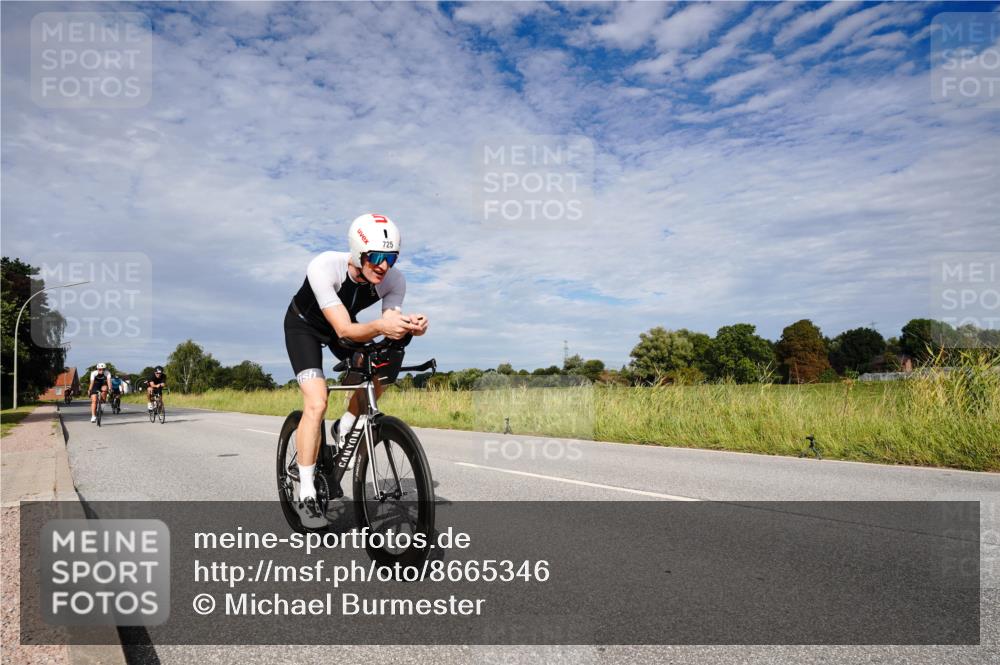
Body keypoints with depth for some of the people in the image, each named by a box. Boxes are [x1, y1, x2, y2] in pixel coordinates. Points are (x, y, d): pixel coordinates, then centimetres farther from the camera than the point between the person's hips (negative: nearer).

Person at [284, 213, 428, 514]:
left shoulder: (394, 281, -26)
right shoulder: (324, 267, -39)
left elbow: (389, 326, -30)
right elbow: (344, 329, -44)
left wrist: (409, 327, -52)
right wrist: (380, 326, -63)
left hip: (344, 324, 5)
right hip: (304, 325, -4)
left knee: (375, 380, -16)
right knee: (316, 403, -18)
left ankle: (344, 430, 14)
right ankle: (306, 493, -7)